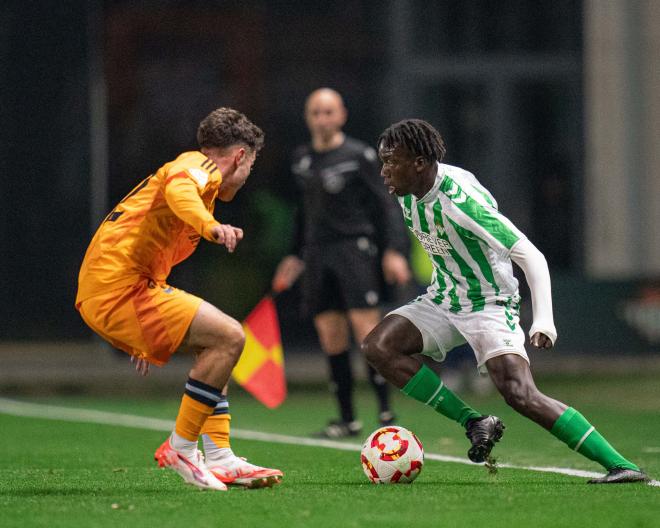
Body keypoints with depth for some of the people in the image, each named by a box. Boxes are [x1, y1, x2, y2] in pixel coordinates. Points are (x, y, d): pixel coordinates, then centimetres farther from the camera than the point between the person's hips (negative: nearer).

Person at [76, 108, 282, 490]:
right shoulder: (200, 166, -1)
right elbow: (178, 189, -28)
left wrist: (150, 338, 47)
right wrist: (211, 226, -47)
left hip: (98, 294, 11)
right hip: (118, 287, -11)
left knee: (215, 343, 19)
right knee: (229, 337, -16)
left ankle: (219, 458, 9)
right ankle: (181, 449, -7)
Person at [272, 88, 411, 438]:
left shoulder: (359, 156, -3)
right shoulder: (301, 159, 14)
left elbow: (385, 204, -4)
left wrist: (394, 250, -13)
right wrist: (297, 255, 26)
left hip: (355, 248, -5)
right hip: (317, 254, 5)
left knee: (366, 329, -14)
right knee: (331, 338, 3)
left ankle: (386, 412, -11)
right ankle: (347, 420, 8)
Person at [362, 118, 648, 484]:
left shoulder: (460, 202, -28)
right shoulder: (407, 194, -3)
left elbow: (530, 256, -28)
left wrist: (544, 322, -37)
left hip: (488, 303, -8)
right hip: (443, 301, 8)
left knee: (520, 394, -25)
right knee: (377, 347, -13)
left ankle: (618, 464, -20)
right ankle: (473, 423, -8)